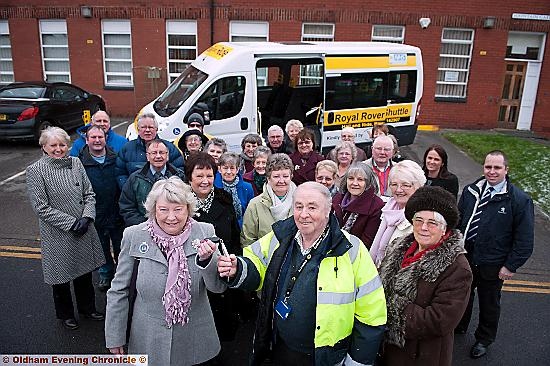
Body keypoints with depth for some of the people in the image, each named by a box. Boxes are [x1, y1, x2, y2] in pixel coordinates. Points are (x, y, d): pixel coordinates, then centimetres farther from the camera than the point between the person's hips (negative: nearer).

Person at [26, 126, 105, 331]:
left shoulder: (75, 163, 2)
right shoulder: (35, 171, -10)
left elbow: (89, 194, 4)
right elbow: (41, 208, -13)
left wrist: (86, 218, -11)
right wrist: (71, 222, -17)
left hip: (84, 230, 4)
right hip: (57, 235, -4)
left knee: (85, 271, 18)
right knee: (61, 275, 12)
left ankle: (87, 308, 39)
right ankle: (65, 314, 35)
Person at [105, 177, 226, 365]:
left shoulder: (205, 232, -9)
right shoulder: (134, 236, -9)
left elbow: (218, 286, -11)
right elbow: (119, 290, 0)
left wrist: (206, 260, -29)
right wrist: (115, 337, 2)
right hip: (149, 341, 0)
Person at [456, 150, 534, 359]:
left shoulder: (520, 200, -15)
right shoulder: (470, 191, -3)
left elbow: (524, 239, -12)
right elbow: (457, 221, 5)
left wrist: (511, 266, -13)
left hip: (492, 266, -3)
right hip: (464, 257, 3)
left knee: (489, 303, 18)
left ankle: (484, 340, 41)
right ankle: (458, 326, 48)